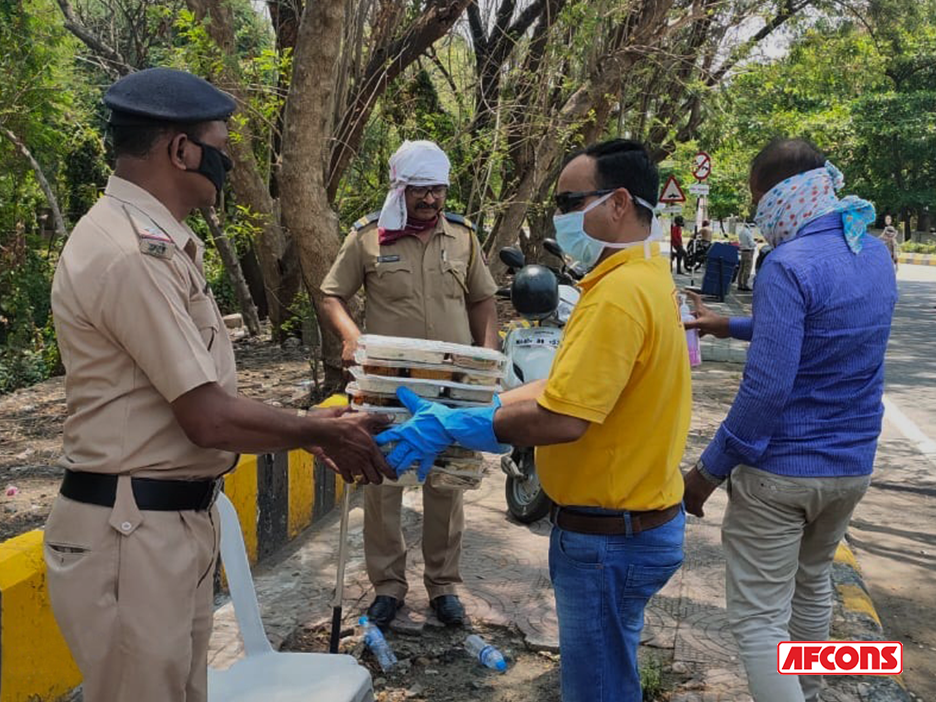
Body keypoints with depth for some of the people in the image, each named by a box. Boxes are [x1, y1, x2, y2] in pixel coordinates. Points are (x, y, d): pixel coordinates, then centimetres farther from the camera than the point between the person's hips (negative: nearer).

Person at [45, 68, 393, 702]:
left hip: (181, 521, 9)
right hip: (133, 535, -9)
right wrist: (320, 432, -7)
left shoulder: (156, 242, 10)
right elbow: (210, 420, -22)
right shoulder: (129, 254, -22)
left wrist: (307, 427, 10)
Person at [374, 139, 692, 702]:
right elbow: (571, 384, 11)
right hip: (640, 516, 10)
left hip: (610, 537, -9)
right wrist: (478, 410, 6)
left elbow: (560, 418, -29)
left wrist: (451, 427, -19)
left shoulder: (619, 294, -25)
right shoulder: (648, 275, 8)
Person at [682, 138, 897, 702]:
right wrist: (731, 326, 25)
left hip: (781, 469, -8)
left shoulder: (790, 265, -21)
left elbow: (766, 389, -25)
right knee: (813, 577, 28)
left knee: (757, 618, 1)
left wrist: (709, 470, -16)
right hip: (853, 465, 9)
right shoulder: (876, 255, 5)